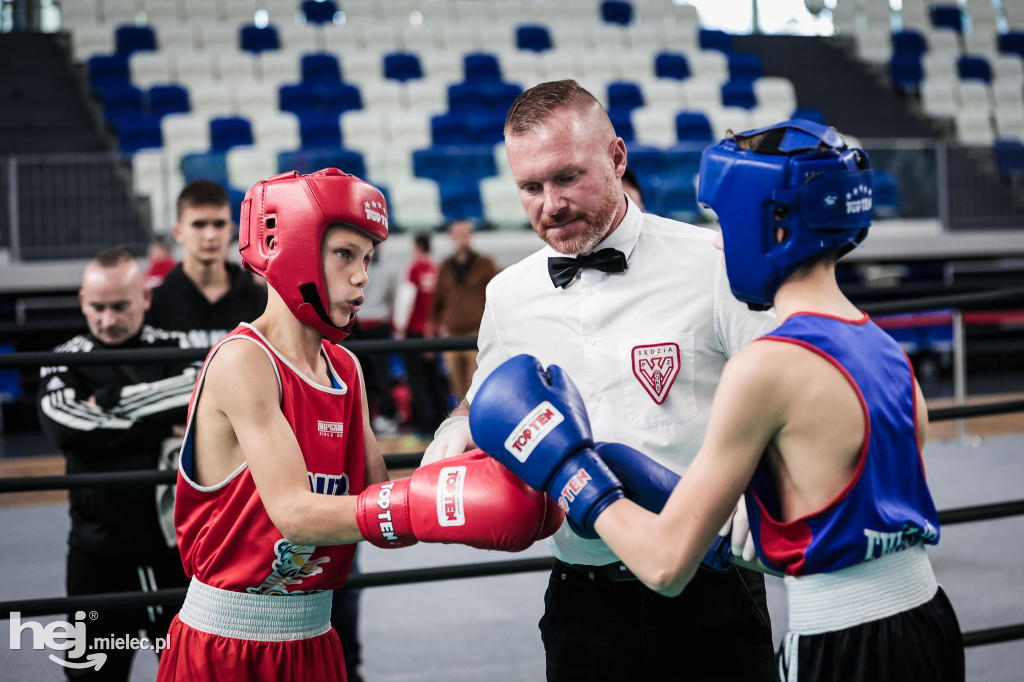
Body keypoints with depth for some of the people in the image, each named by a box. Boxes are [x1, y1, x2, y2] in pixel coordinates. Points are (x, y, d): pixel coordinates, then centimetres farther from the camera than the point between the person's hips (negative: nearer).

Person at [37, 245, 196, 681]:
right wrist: (160, 424, -14)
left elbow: (197, 396, -20)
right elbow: (64, 428, -17)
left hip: (178, 541, 0)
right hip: (99, 550, 0)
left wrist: (108, 401, -15)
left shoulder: (174, 349, 3)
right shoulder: (65, 362, 2)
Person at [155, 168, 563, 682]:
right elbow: (294, 512, -23)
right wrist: (435, 503, -33)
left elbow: (381, 507, 3)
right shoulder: (242, 360, -16)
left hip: (313, 640, 7)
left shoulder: (346, 370, 8)